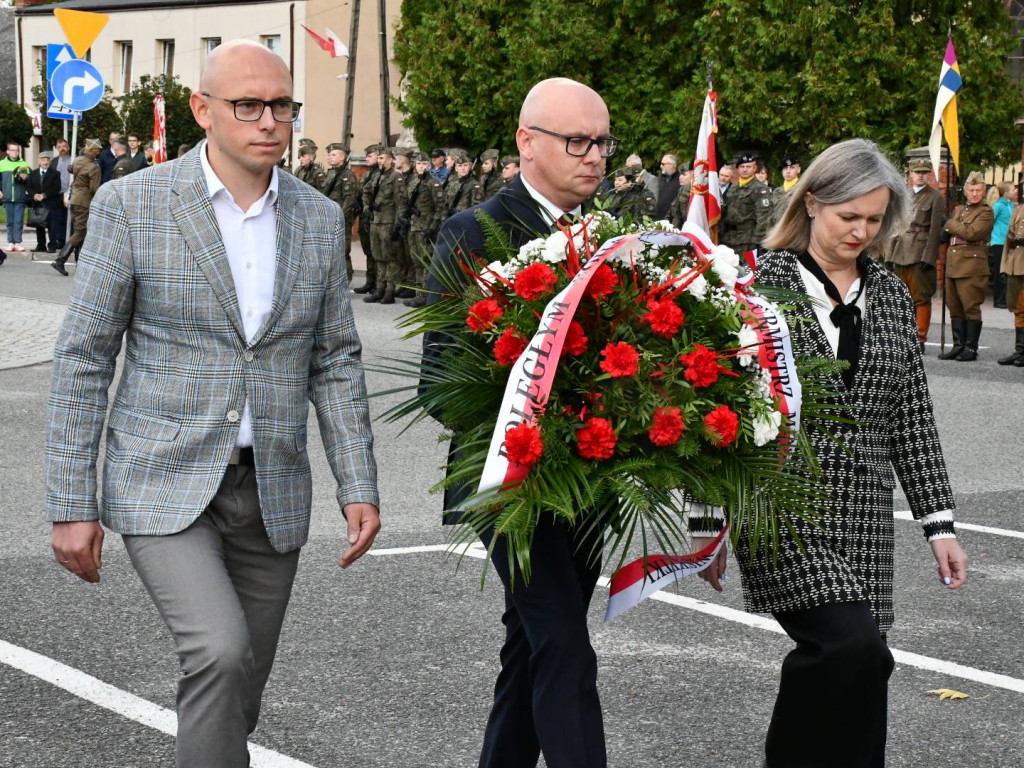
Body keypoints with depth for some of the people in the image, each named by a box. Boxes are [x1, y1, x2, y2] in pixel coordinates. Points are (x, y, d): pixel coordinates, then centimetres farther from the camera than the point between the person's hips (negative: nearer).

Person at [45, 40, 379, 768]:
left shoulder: (320, 219, 4)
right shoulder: (132, 205, -8)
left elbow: (335, 361, 9)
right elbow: (84, 358, -6)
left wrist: (359, 486, 0)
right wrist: (71, 505, -8)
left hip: (271, 491, 4)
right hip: (165, 486, -4)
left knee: (236, 694, 11)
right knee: (220, 653, -24)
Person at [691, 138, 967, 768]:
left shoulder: (890, 294, 12)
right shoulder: (757, 279, -2)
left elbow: (913, 415, 14)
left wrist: (940, 522, 8)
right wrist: (708, 523, -3)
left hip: (862, 515, 5)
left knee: (849, 668, 1)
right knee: (853, 647, -21)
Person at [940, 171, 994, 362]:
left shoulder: (986, 212, -3)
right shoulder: (959, 210, 21)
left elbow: (971, 233, -16)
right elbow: (947, 234, 30)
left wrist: (950, 224, -5)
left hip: (972, 266, -7)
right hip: (953, 265, 7)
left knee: (971, 307, -6)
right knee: (955, 308, 8)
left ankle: (971, 348, -2)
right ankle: (958, 346, 14)